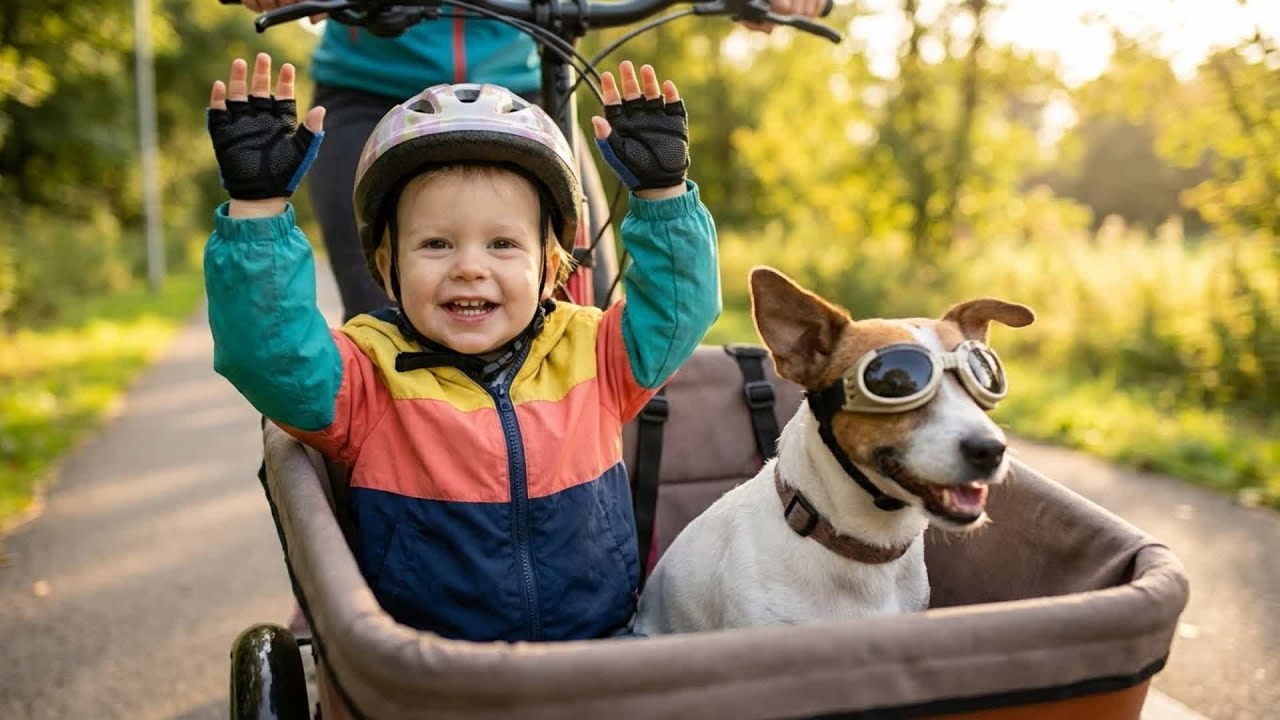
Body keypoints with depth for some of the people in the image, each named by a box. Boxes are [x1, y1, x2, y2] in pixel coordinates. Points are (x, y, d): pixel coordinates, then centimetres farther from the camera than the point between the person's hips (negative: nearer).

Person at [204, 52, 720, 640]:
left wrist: (662, 191, -5)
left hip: (603, 640, -1)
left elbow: (679, 306, 4)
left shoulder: (591, 355, 4)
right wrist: (258, 206, -24)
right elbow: (268, 350, -18)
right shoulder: (369, 377, -5)